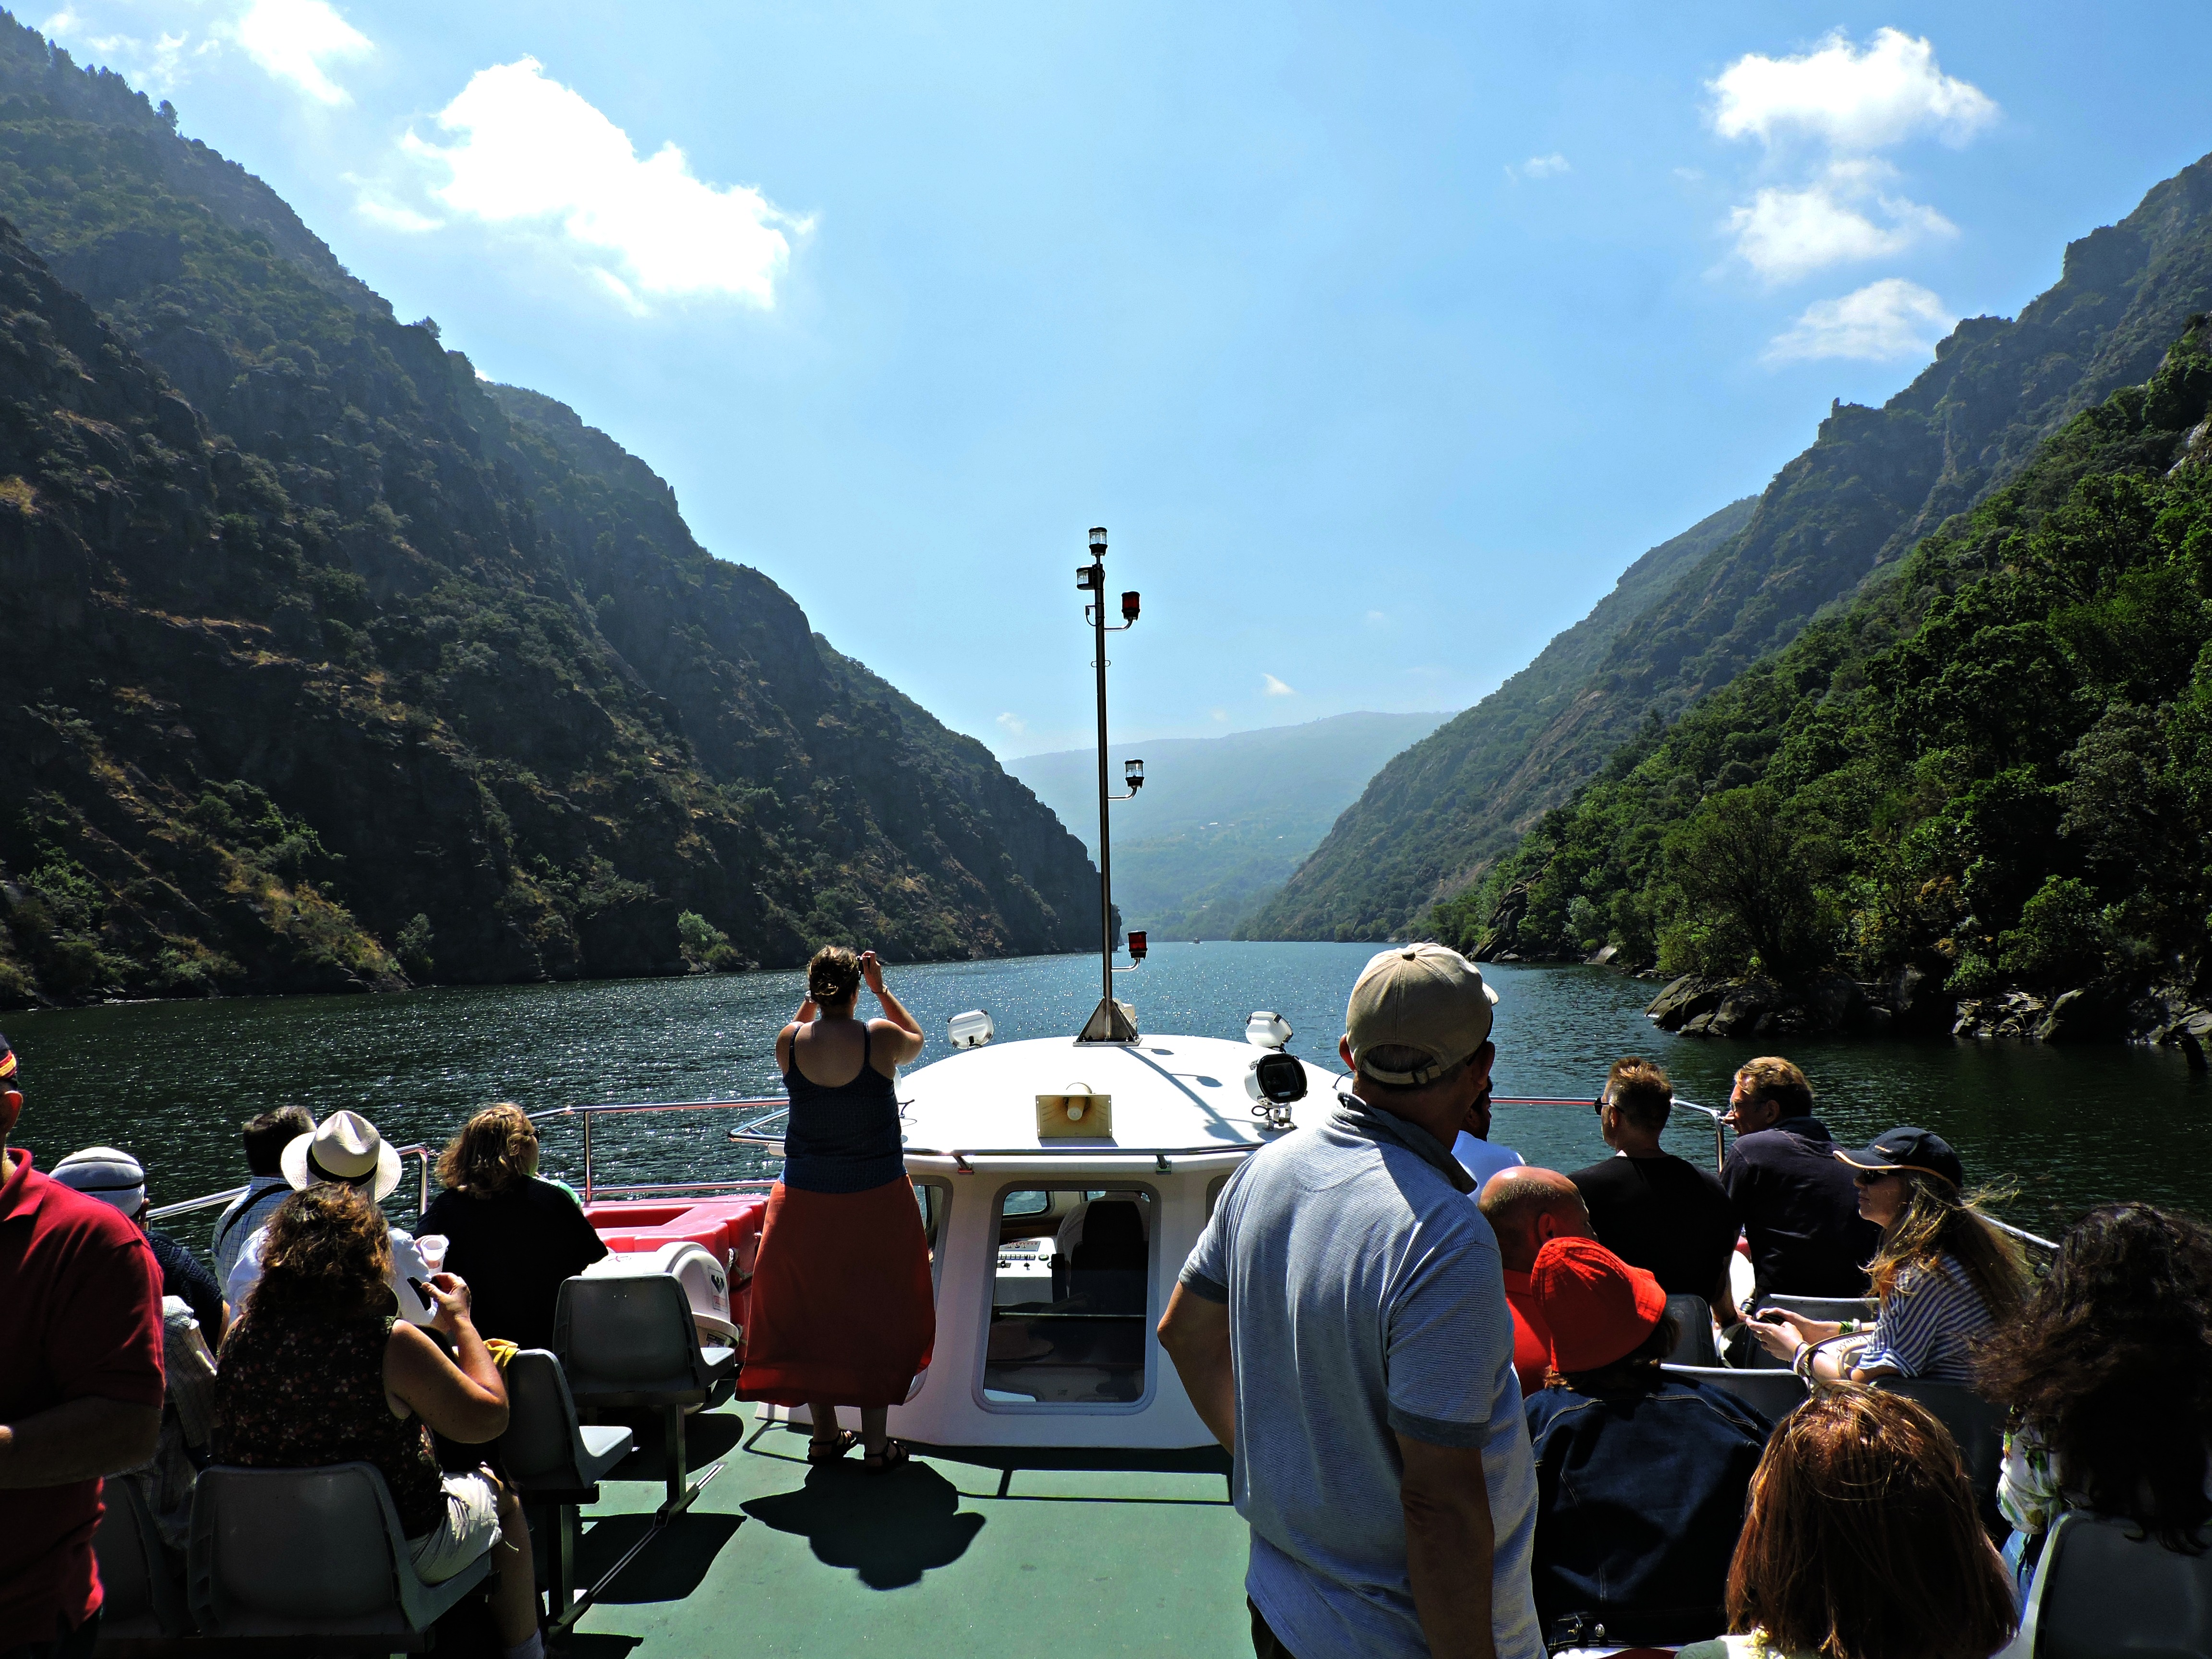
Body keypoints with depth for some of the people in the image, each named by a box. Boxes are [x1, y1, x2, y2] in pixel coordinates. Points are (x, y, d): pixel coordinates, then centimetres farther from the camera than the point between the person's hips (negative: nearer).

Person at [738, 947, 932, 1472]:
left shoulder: (790, 1042, -9)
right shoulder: (881, 1038, -14)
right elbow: (917, 1041, 10)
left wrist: (813, 995, 13)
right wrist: (881, 989, 10)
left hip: (806, 1201, 2)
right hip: (878, 1198, -2)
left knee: (811, 1312, 15)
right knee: (877, 1315, 9)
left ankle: (825, 1435, 25)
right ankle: (876, 1443, 14)